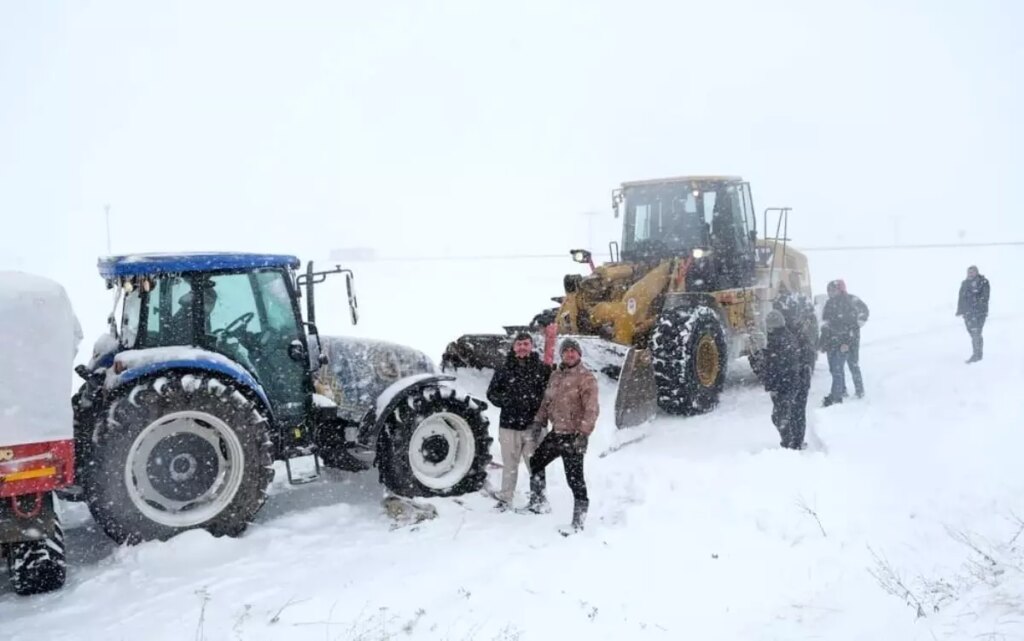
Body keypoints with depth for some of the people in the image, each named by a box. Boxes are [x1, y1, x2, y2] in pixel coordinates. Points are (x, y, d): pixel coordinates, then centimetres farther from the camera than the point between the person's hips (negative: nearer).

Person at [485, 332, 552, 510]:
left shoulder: (542, 368, 1)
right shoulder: (504, 369, 4)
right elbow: (491, 392, 8)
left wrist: (539, 403, -11)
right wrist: (506, 401, -7)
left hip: (533, 424, -1)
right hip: (509, 424, 1)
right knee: (509, 464, 11)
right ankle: (505, 498, 22)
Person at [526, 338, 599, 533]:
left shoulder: (586, 377, -12)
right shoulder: (556, 375, 11)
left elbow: (591, 409, -19)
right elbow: (547, 401, 19)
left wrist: (583, 433, -27)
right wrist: (538, 422, 12)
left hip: (573, 435, -8)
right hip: (556, 432, 8)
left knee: (574, 477, -5)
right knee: (536, 462, 18)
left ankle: (578, 521, 5)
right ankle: (538, 502, 34)